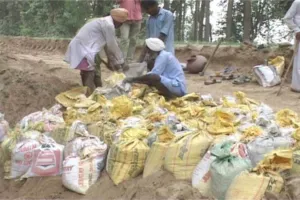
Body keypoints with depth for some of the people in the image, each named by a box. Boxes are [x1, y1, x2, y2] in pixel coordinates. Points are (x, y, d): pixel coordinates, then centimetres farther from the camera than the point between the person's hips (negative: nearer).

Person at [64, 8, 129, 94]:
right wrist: (121, 62, 4)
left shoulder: (104, 22, 18)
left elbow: (108, 46, 22)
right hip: (83, 50, -11)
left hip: (83, 47, 11)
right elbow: (113, 47, -8)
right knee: (89, 76, -10)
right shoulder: (108, 25, -14)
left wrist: (112, 63, 25)